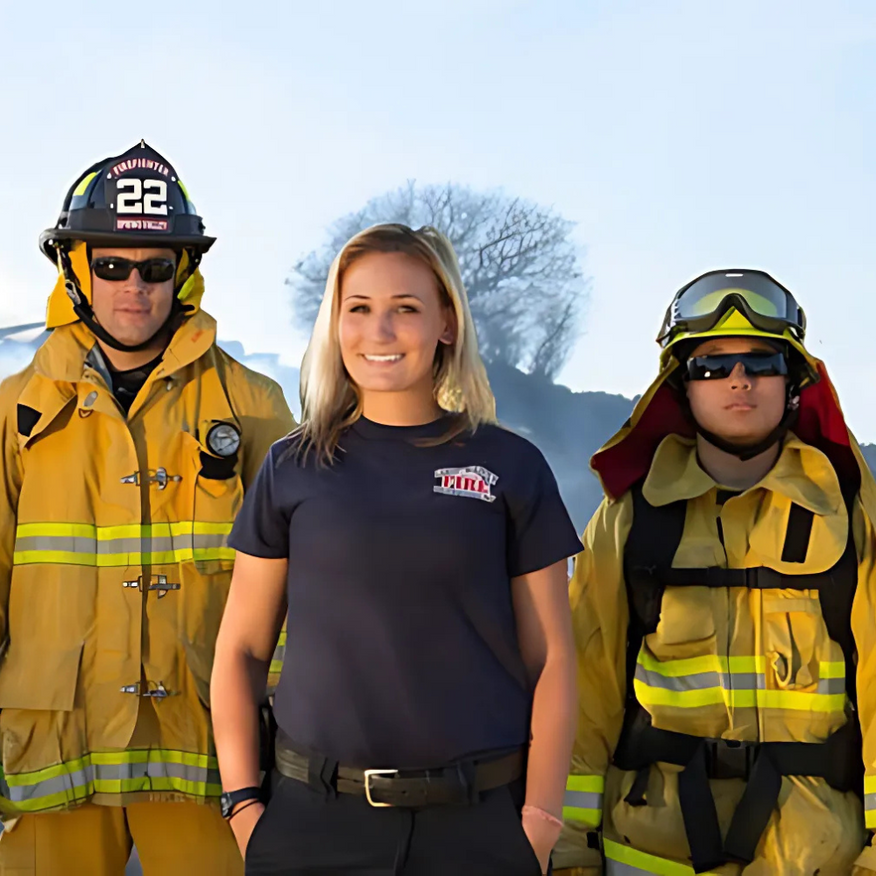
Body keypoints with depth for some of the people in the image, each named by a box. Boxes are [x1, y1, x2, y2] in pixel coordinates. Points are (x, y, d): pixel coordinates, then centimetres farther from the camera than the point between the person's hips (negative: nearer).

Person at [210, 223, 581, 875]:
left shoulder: (511, 466, 1)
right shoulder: (292, 469, 5)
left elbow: (550, 658, 1)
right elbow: (242, 650, 8)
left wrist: (539, 822, -5)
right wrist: (243, 801, -1)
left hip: (475, 821, -1)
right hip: (314, 819, 1)